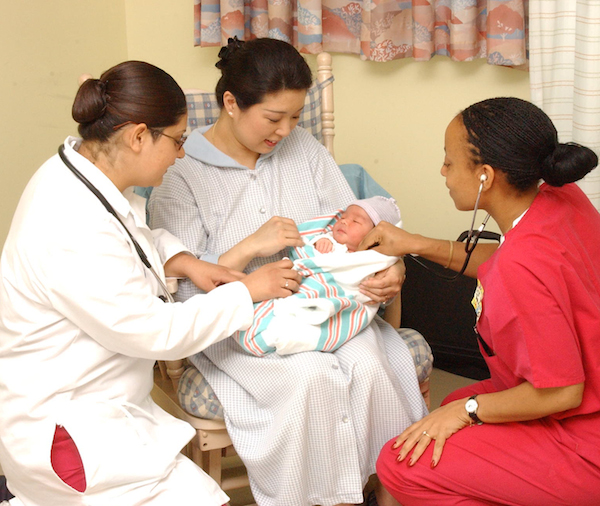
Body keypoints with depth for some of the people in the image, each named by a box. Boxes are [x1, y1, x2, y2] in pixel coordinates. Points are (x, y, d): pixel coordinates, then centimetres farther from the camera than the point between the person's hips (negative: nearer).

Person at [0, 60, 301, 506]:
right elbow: (155, 332, -21)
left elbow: (134, 237, 21)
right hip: (61, 426, -10)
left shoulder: (85, 168, -1)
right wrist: (246, 293, -10)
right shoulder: (73, 229, -29)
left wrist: (182, 261, 2)